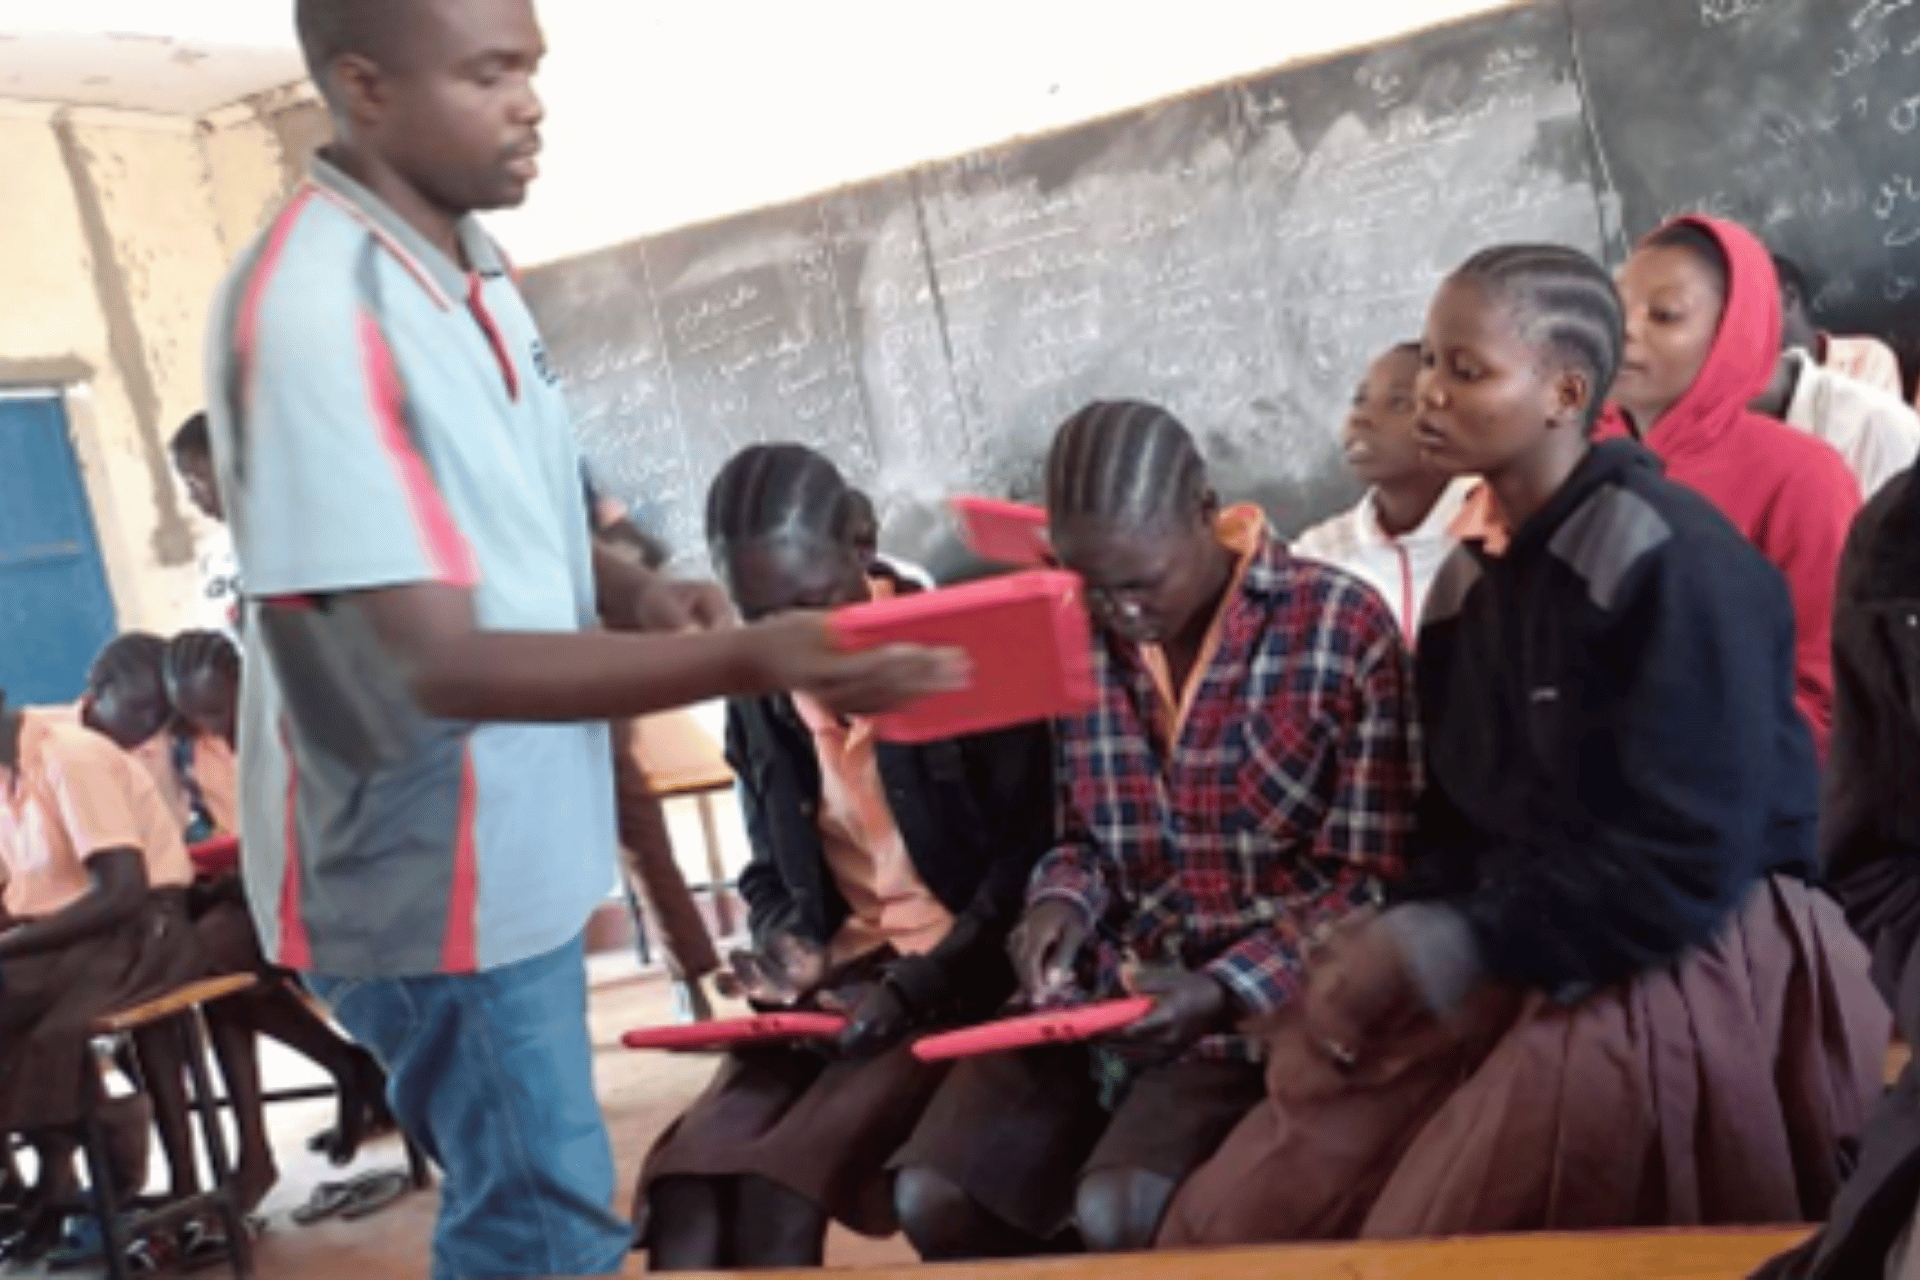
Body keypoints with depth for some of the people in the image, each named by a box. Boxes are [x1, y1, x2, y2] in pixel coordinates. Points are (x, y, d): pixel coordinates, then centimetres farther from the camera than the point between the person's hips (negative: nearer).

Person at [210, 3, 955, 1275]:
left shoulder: (466, 261, 3)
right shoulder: (312, 313, -26)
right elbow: (442, 662, -28)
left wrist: (637, 589, -6)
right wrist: (750, 662, -35)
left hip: (512, 839, 8)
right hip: (433, 865, -8)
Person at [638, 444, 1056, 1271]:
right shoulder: (757, 694, 8)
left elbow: (1031, 849, -10)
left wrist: (924, 981, -19)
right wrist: (788, 954, -5)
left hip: (963, 974, -5)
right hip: (838, 978, 5)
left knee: (779, 1193, -26)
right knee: (683, 1191, -20)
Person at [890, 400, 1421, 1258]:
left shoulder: (1343, 630, -10)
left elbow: (1369, 881, -9)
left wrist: (1224, 991, -22)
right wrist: (1061, 899, -9)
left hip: (1263, 1005, -4)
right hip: (1099, 989, 5)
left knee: (1116, 1214, -27)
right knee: (933, 1198, -14)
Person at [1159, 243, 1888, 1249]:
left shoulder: (1672, 564, -16)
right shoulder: (1472, 579, 7)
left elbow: (1688, 863, -20)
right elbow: (1462, 818, 9)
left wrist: (1432, 954, -19)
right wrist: (1387, 945, -10)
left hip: (1692, 970, -6)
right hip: (1510, 962, 7)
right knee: (1235, 1225, -2)